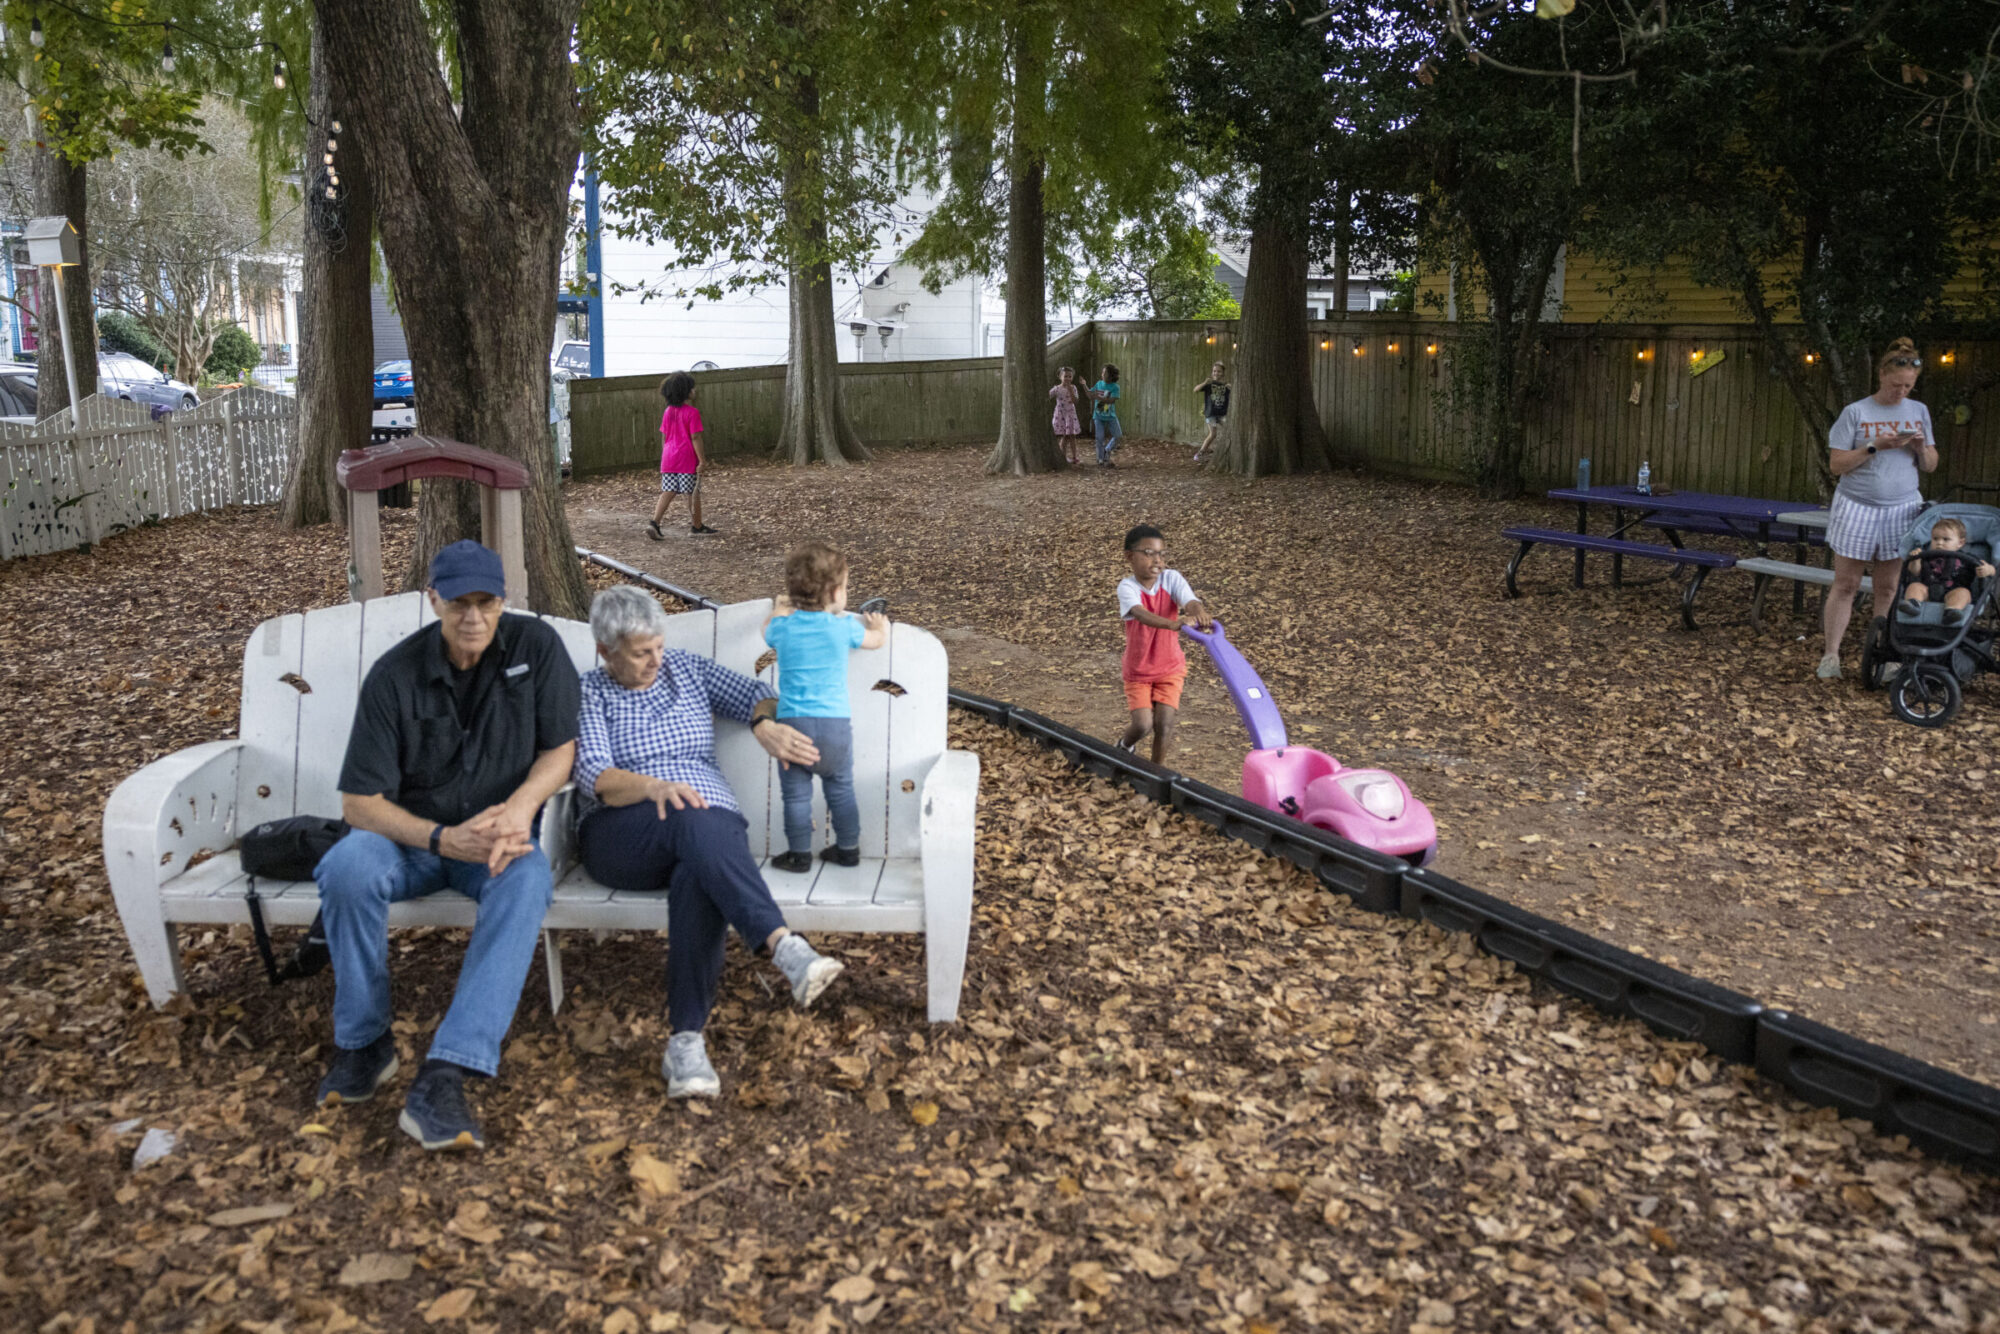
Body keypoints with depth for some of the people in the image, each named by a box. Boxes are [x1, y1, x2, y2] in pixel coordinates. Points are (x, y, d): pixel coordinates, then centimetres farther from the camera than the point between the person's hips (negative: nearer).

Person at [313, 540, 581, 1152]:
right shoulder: (394, 675, -11)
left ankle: (442, 1079, -40)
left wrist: (521, 805, -22)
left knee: (527, 880, -35)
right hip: (411, 835, 0)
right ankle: (364, 1043, -10)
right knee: (348, 867, -32)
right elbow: (358, 802, -12)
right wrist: (443, 838, -28)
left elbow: (560, 748, -1)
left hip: (501, 835, 0)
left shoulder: (536, 645, -7)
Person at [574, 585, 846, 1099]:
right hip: (622, 839, -2)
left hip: (714, 829, 2)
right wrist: (653, 786, -26)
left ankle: (686, 1042, -44)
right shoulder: (588, 692, 10)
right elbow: (593, 776, -5)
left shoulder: (687, 668, 20)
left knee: (698, 877, -37)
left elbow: (758, 695, 20)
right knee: (694, 821, -38)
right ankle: (785, 947, -56)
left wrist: (764, 724, -5)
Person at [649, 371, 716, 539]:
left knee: (667, 492, 5)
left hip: (669, 460, 6)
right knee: (693, 494, 7)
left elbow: (663, 437, 13)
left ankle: (654, 523, -10)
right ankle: (697, 526, 19)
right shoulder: (692, 412, -10)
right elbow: (695, 438, -15)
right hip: (687, 459, -6)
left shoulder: (668, 412, 9)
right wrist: (702, 460, -13)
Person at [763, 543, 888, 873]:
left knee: (796, 794, 10)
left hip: (793, 722, 0)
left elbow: (767, 631, 26)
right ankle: (848, 848, 26)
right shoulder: (843, 627, -2)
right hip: (835, 723, 1)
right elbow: (877, 640, 17)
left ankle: (799, 854, 17)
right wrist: (880, 625, 40)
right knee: (841, 790, 17)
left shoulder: (782, 627, 0)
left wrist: (778, 609, 45)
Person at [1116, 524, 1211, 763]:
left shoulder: (1171, 579, -12)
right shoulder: (1127, 587, -20)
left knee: (1164, 723, -8)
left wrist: (1198, 612, -56)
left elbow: (1191, 602, -31)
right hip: (1137, 670, -2)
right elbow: (1142, 615, -40)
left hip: (1170, 667, 2)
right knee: (1143, 724, -11)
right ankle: (1124, 746, 25)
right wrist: (1173, 624, -59)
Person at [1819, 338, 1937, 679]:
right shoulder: (1856, 412, -2)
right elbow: (1837, 465, -5)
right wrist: (1874, 447, -17)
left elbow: (1930, 467, 12)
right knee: (1846, 584, -1)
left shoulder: (1919, 412, 9)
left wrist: (1922, 448, -9)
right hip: (1857, 507, -3)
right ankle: (1831, 654, 3)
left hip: (1901, 510, 3)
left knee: (1887, 587, 5)